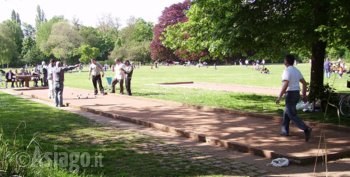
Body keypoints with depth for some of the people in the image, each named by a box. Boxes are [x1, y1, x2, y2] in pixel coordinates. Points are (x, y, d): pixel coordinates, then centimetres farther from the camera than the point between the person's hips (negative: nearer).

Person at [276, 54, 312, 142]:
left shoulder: (287, 71, -15)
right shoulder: (296, 70, 12)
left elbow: (285, 85, -25)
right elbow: (304, 82, 15)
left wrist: (279, 97, -22)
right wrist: (304, 95, 19)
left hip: (290, 94, -9)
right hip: (297, 93, 9)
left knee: (292, 115, -7)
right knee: (286, 113, 19)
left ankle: (306, 129, -21)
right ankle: (285, 131, 24)